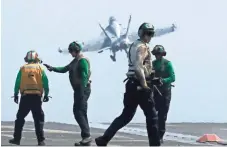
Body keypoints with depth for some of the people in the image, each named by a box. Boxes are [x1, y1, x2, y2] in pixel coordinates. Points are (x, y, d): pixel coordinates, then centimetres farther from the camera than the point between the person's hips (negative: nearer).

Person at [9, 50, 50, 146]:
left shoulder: (23, 68, 8)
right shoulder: (40, 68, 6)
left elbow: (17, 82, 4)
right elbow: (45, 82, 1)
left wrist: (16, 94, 10)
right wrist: (46, 94, 6)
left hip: (25, 96, 0)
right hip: (36, 96, 0)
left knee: (20, 117, 11)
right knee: (38, 118, 4)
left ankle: (17, 138, 9)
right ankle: (41, 140, -2)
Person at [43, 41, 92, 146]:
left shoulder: (83, 61, -13)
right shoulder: (76, 60, 17)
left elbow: (84, 76, -21)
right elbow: (64, 69, 24)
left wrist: (82, 92, -25)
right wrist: (53, 68, 13)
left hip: (82, 89, -10)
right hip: (78, 90, 10)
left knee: (79, 112, -13)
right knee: (80, 113, 8)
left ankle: (86, 136, -15)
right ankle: (86, 137, 9)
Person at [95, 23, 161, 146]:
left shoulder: (134, 45, 17)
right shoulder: (143, 47, -12)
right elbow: (138, 67, -25)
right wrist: (144, 84, -22)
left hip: (132, 84, 9)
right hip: (139, 85, -9)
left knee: (126, 115, 12)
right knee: (152, 116, 1)